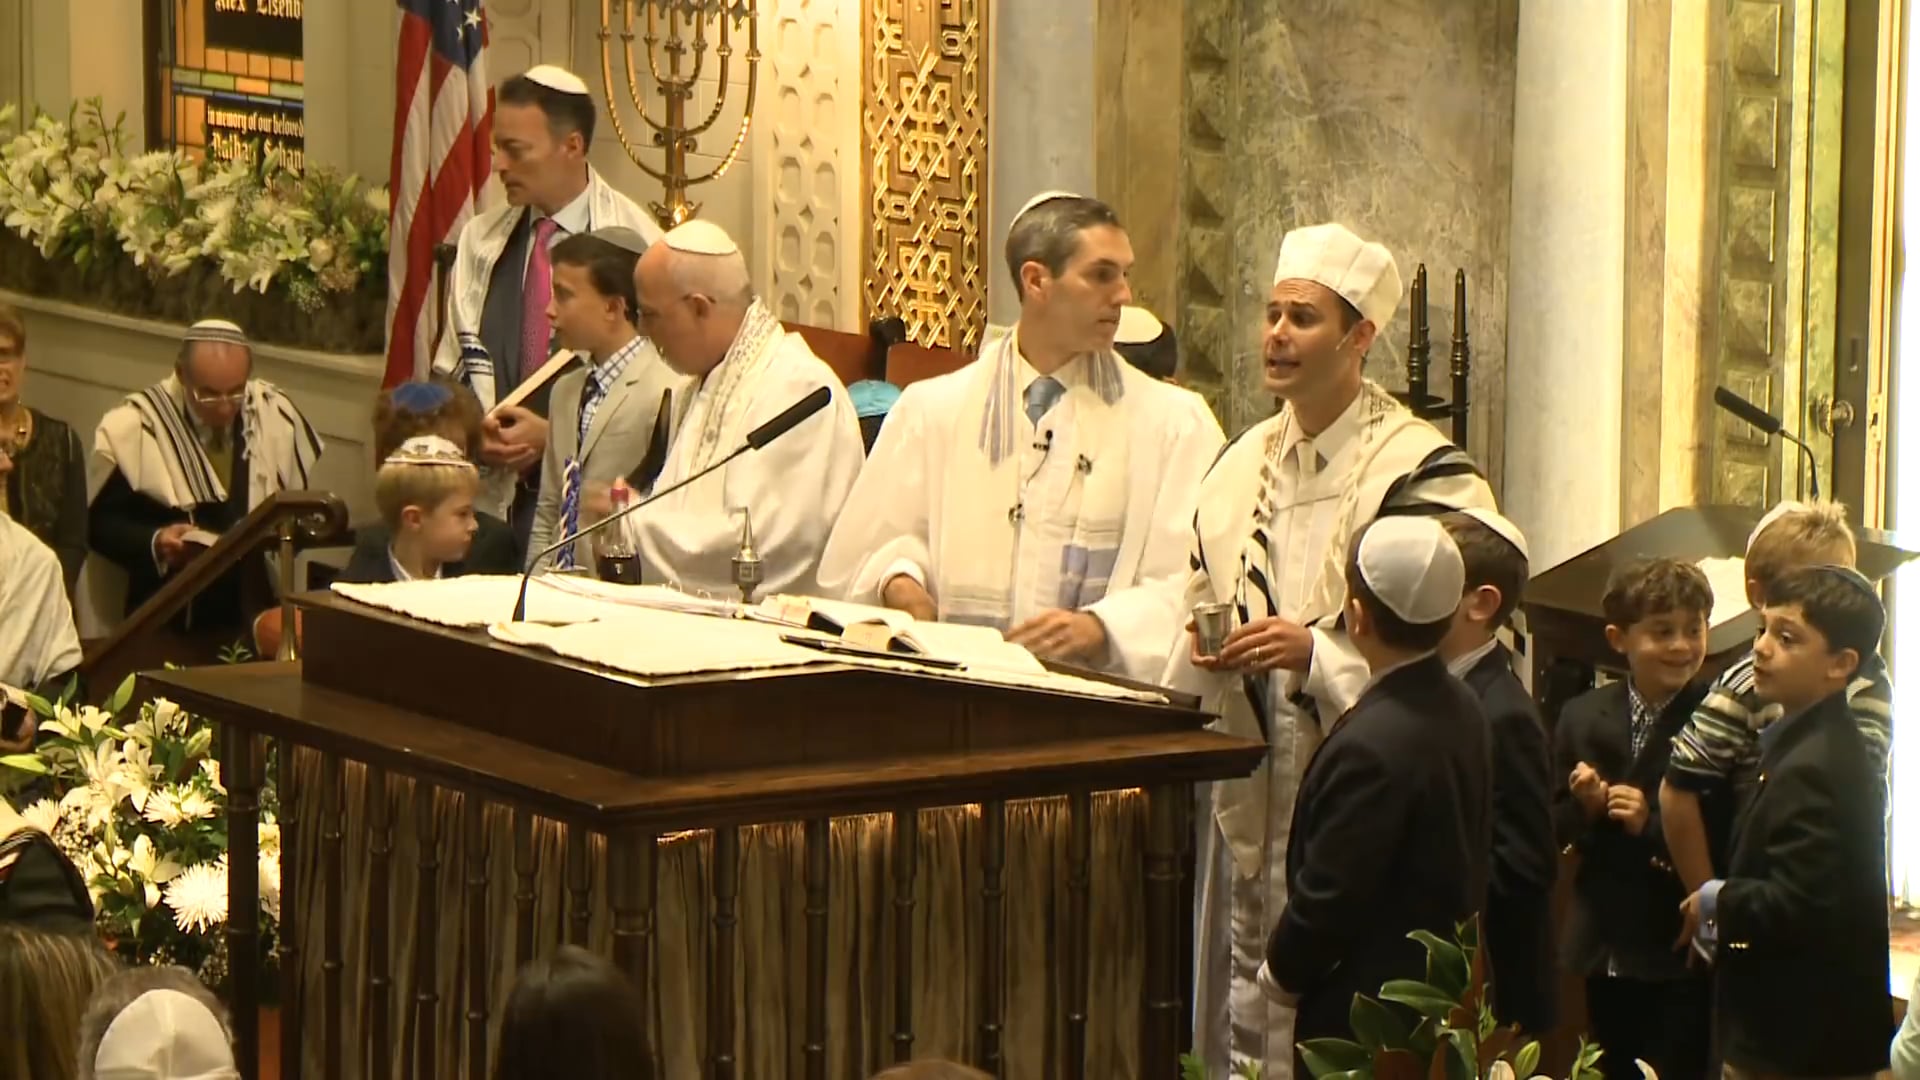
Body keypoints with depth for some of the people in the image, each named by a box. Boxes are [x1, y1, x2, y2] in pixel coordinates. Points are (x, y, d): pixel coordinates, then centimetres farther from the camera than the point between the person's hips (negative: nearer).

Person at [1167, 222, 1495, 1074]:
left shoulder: (1421, 473, -7)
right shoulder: (1239, 467, 13)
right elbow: (1199, 606, 20)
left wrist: (1316, 652, -21)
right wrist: (1205, 649, -3)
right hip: (1250, 794, 6)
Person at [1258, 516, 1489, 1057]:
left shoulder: (1371, 748, -28)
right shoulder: (1460, 708, 0)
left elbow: (1328, 897, -22)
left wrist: (1282, 973, -5)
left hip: (1362, 1018, -9)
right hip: (1444, 988, 9)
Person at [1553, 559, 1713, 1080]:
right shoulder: (1583, 716, 5)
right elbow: (1557, 832, 9)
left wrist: (1652, 823, -22)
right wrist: (1583, 806, -11)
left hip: (1684, 958, -5)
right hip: (1604, 952, 5)